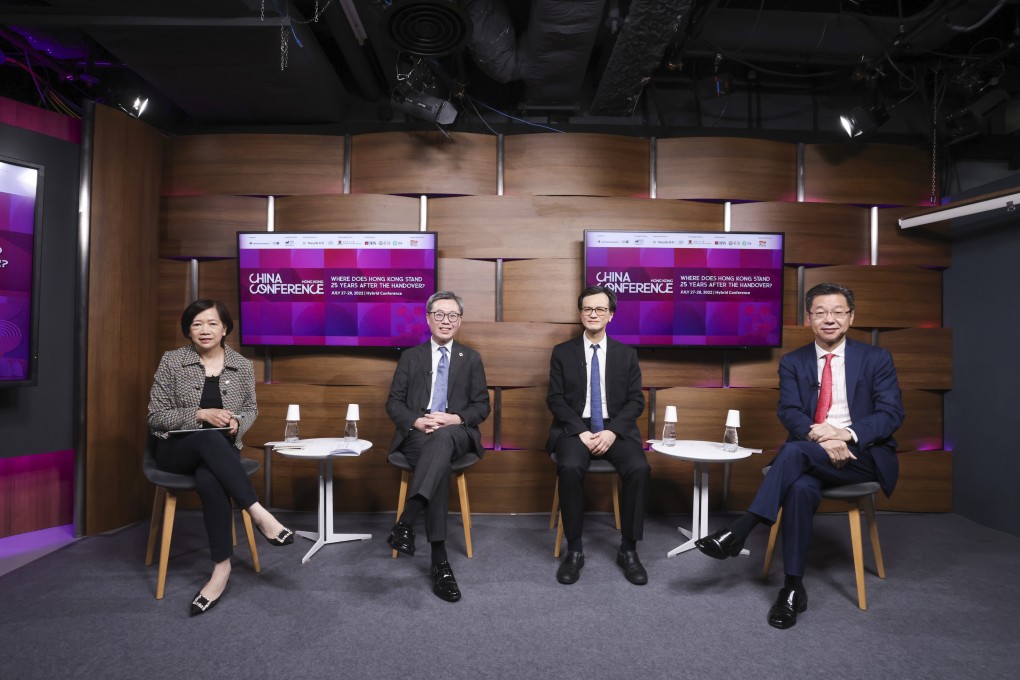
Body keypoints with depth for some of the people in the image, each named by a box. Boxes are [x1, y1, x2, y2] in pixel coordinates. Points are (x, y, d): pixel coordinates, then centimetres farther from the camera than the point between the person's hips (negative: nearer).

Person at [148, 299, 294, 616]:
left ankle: (222, 567, -30)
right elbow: (156, 416, -2)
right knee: (209, 438, -38)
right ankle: (258, 513, -38)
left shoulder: (242, 366, 2)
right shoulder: (172, 361, -3)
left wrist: (238, 424, -10)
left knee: (209, 479, -36)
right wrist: (202, 415, -18)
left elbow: (251, 409, 14)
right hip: (177, 448, -1)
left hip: (221, 450, 1)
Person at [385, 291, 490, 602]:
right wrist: (417, 421, -13)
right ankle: (439, 559, -36)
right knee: (440, 463, -35)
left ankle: (405, 522, -47)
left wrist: (454, 419, -12)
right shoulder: (410, 356, 14)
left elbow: (482, 406, 9)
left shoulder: (471, 358, 15)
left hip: (457, 433, 0)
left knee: (443, 438, -39)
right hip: (417, 433, 0)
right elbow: (393, 404, 8)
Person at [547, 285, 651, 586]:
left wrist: (612, 431, -13)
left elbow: (636, 401, 4)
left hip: (616, 429, 1)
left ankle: (628, 550, -9)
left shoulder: (627, 354, 10)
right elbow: (555, 399, 0)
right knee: (569, 468, -32)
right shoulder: (562, 352, 7)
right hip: (575, 428, -1)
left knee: (639, 468, -27)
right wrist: (581, 432, -15)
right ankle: (574, 550, -14)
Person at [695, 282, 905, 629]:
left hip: (861, 454, -2)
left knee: (795, 450, -34)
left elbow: (892, 413, -3)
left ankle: (738, 531, -30)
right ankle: (793, 588, -23)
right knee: (801, 487, -34)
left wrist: (846, 433, -22)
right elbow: (789, 413, -2)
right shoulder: (793, 362, 9)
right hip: (810, 454, 2)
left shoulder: (876, 359, 6)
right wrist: (819, 436, -24)